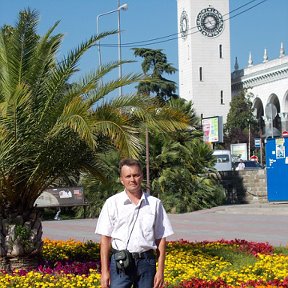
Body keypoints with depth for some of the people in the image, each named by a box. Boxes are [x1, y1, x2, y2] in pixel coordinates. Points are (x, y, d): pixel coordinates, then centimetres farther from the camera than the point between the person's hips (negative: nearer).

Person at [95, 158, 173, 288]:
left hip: (146, 262, 2)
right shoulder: (112, 203, 3)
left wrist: (160, 270, 2)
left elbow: (161, 239, 8)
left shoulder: (155, 203, 7)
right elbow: (105, 238, 2)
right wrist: (105, 271, -4)